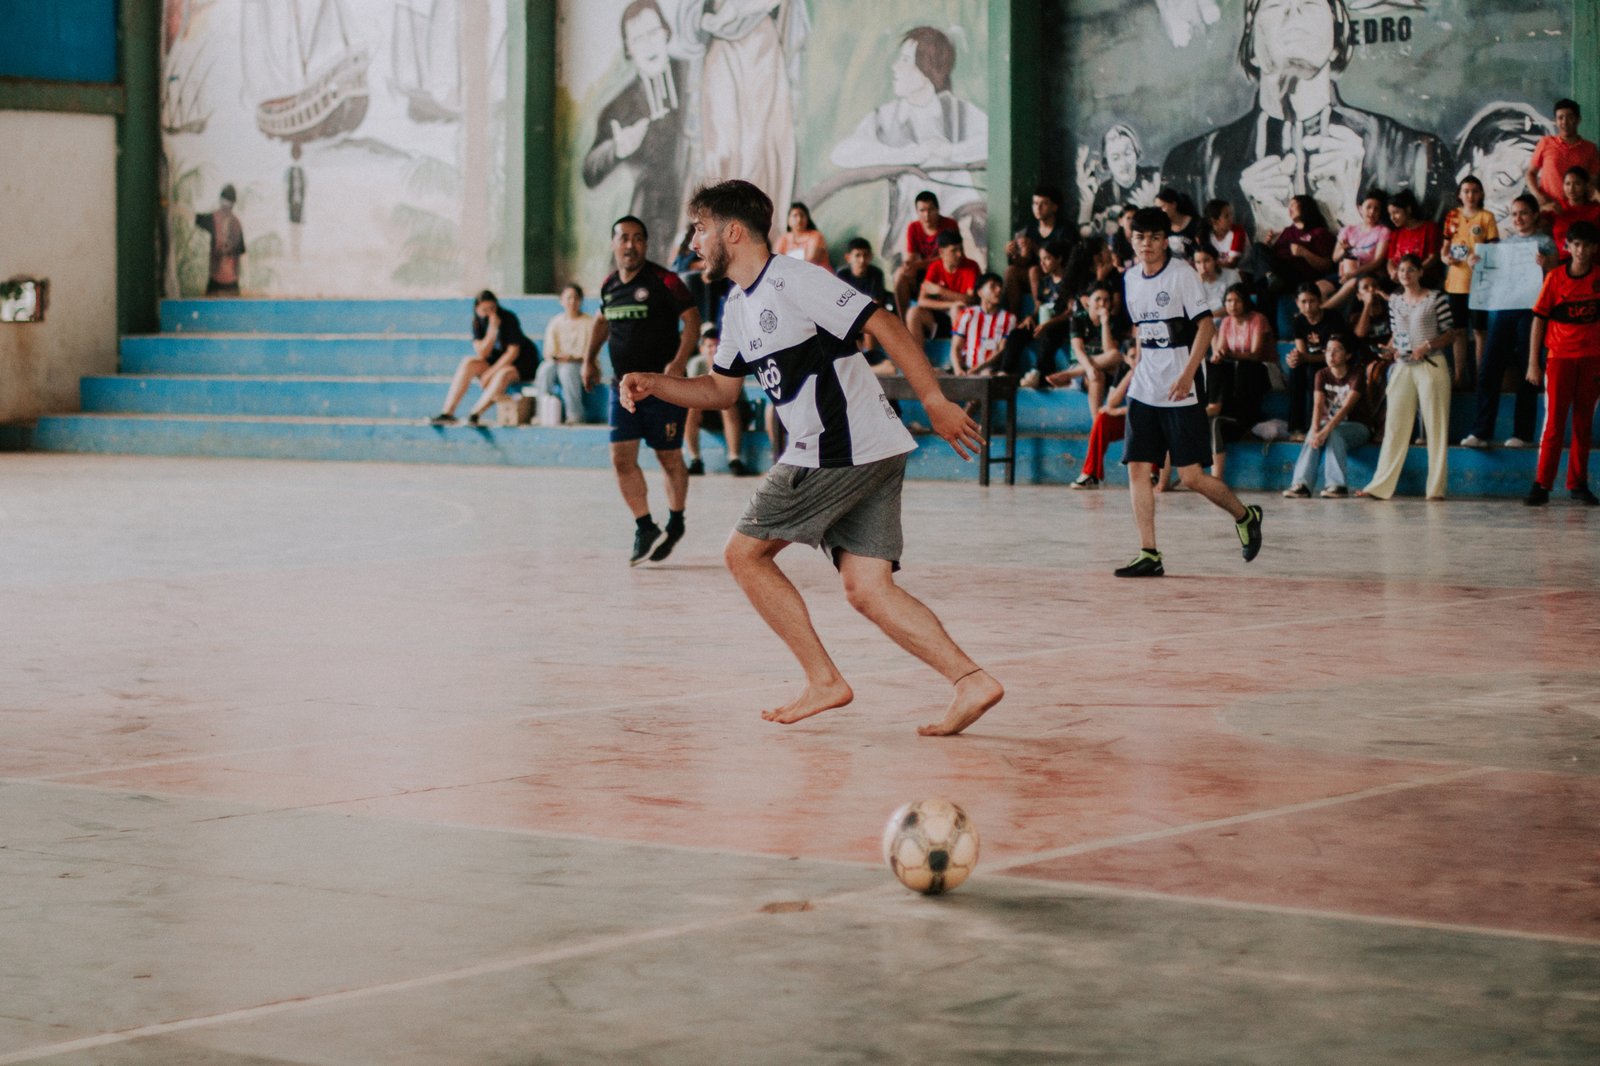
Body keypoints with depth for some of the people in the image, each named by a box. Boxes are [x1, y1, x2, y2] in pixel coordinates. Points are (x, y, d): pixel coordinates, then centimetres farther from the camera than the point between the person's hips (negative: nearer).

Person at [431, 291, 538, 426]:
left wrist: (490, 373, -20)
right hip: (496, 361, 5)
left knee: (503, 374, -37)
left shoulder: (509, 318, -17)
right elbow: (482, 353, -13)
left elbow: (513, 352, -18)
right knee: (468, 363, -18)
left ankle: (475, 413, -38)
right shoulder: (478, 322, -4)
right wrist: (492, 329, -26)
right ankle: (447, 412, -24)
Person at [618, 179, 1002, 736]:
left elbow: (883, 324, -15)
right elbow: (721, 388, 30)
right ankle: (971, 681, -7)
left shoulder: (793, 280, -10)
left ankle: (823, 679, 2)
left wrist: (934, 401, -18)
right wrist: (654, 384, 14)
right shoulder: (739, 308, 19)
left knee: (744, 553, 0)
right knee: (866, 589, 1)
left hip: (839, 453, -9)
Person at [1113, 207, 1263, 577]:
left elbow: (1205, 326, -13)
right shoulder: (1131, 279, 10)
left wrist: (1187, 374, -23)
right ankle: (1149, 554, 1)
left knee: (1191, 477, -6)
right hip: (1144, 392, 6)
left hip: (1180, 393, -6)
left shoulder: (1182, 273, -8)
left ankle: (1245, 516, 20)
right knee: (1137, 469, -3)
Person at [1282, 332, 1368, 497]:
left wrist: (1325, 430, -40)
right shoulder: (1322, 375, 0)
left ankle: (1337, 484, -37)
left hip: (1356, 427, -3)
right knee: (1312, 437, -29)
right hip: (1329, 423, 3)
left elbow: (1346, 408, -26)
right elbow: (1318, 406, -14)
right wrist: (1315, 431, -34)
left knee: (1334, 434, -35)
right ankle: (1301, 484, -41)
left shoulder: (1355, 376, -14)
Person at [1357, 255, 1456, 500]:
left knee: (1436, 426, -1)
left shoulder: (1436, 298, -1)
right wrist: (1391, 351, 0)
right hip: (1402, 368, 4)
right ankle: (1381, 486, 1)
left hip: (1431, 367, -4)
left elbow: (1450, 334, 0)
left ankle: (1436, 488, 2)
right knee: (1395, 426, 2)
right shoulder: (1395, 300, 12)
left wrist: (1428, 346, -14)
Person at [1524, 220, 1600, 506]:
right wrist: (1533, 363, -4)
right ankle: (1542, 485, -5)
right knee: (1554, 422, -6)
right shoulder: (1555, 277, -2)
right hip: (1560, 357, -2)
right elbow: (1539, 319, 0)